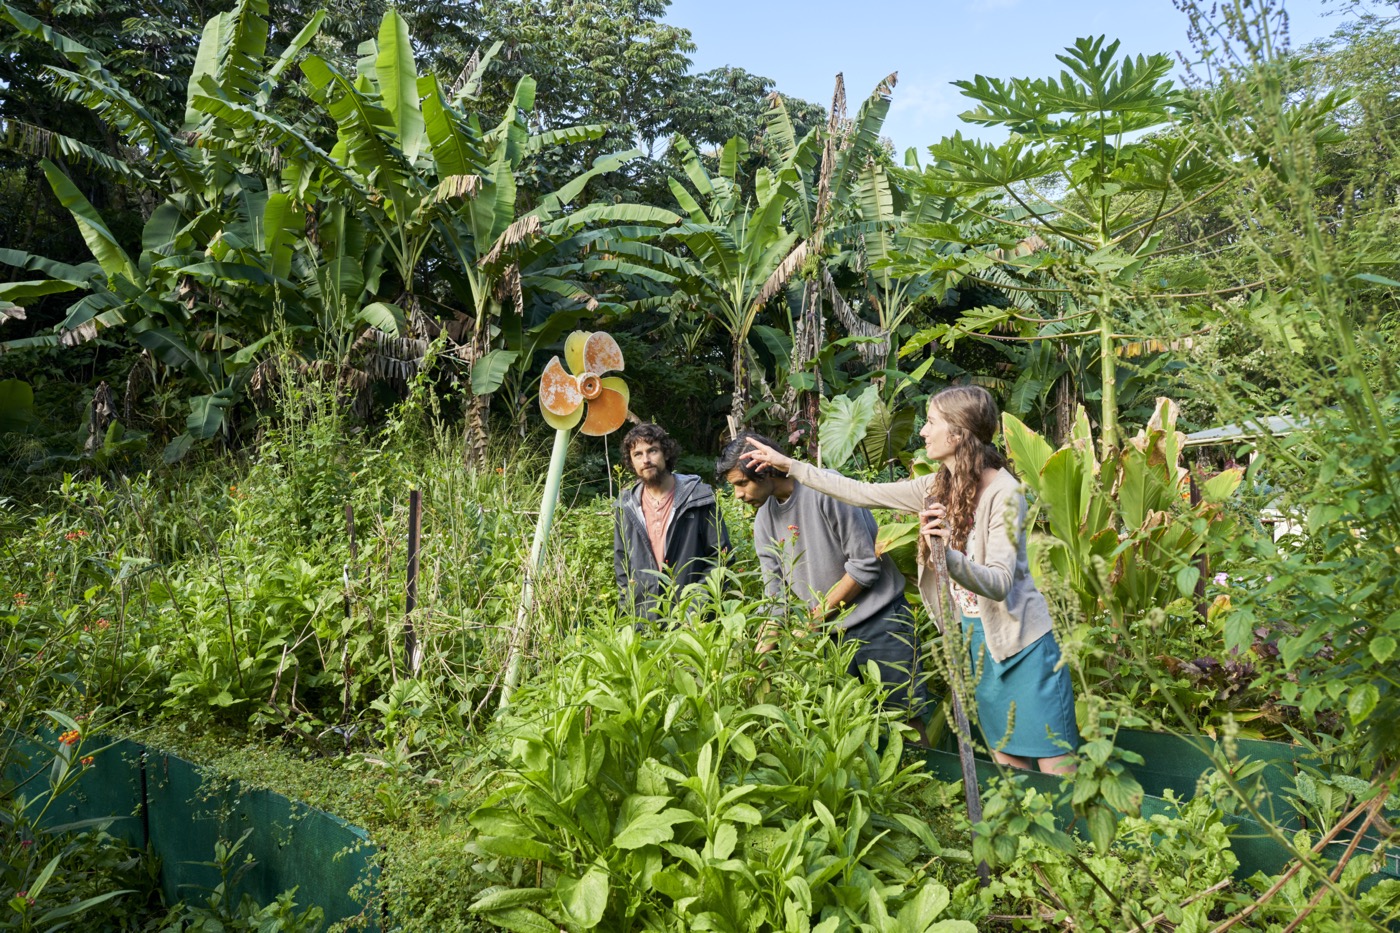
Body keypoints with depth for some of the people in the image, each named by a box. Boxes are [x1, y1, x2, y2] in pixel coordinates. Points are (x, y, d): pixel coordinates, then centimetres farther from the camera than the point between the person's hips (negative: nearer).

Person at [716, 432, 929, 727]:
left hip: (879, 620, -5)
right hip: (829, 631, 5)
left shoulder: (826, 489, -17)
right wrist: (763, 651, -7)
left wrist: (816, 618, -11)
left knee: (906, 716, 0)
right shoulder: (764, 520, 3)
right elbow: (776, 592, 4)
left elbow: (865, 565, -16)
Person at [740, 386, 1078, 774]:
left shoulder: (1003, 492, -17)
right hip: (972, 640, 7)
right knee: (1008, 766, 12)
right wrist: (788, 464, 7)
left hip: (1020, 643, -7)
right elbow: (862, 493, 7)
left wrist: (948, 555, -43)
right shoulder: (937, 488, 3)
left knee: (1055, 770, -3)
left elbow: (999, 583, -24)